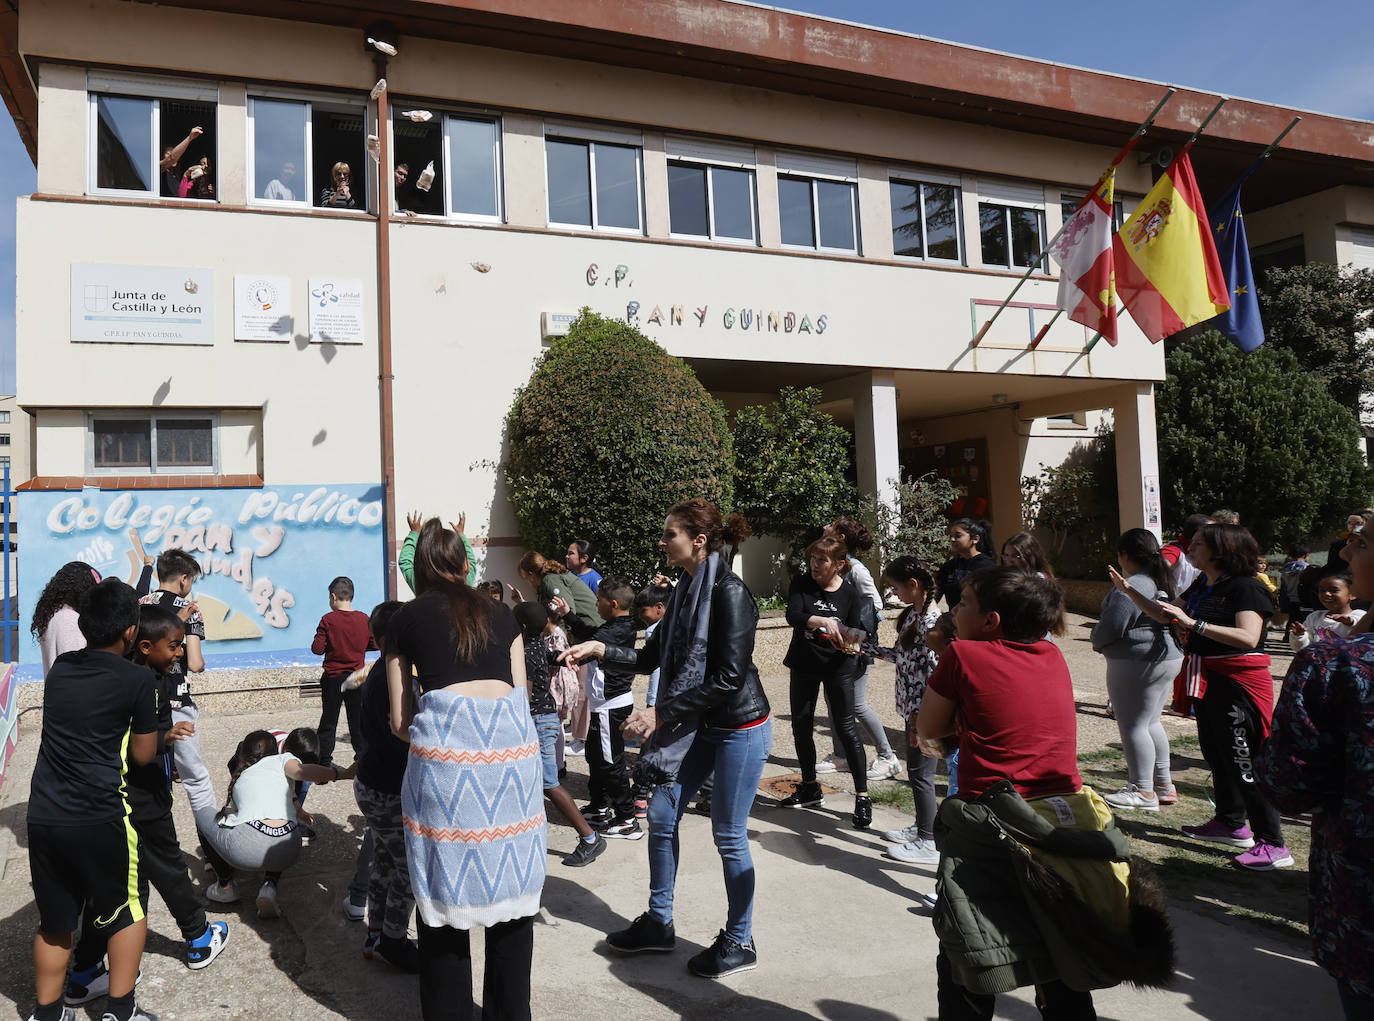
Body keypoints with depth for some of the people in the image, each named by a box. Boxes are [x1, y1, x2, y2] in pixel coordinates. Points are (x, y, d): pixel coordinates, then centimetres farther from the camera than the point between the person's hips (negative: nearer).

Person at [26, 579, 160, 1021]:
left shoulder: (59, 668, 6)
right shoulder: (137, 679, -10)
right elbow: (143, 755, -3)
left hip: (44, 816, 5)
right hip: (100, 818, -5)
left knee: (54, 921, 18)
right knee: (126, 912, 14)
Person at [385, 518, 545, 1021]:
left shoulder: (405, 620, 14)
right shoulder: (501, 613, 19)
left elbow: (401, 723, 16)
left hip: (445, 736, -2)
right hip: (512, 732, 3)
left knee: (446, 892, 11)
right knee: (512, 889, 14)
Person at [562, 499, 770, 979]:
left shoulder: (730, 593, -21)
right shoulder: (686, 590, 5)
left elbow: (729, 677, -25)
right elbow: (653, 658, 12)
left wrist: (661, 713, -22)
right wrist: (600, 649, 0)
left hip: (741, 727, -8)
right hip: (700, 725, 9)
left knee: (728, 835, 3)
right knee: (662, 815, 12)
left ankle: (739, 943, 24)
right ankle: (659, 924, 30)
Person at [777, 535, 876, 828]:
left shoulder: (851, 594, -10)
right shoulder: (801, 584, -7)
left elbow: (856, 636, -13)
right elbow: (792, 615, -23)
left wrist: (850, 644, -36)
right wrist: (822, 621, -39)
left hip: (838, 668, -3)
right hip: (804, 664, 3)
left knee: (845, 728, -7)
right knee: (801, 726, 11)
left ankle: (862, 796, 3)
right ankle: (810, 790, 30)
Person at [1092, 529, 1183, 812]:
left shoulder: (1130, 587, -20)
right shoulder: (1162, 581, 11)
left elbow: (1111, 627, -22)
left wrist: (1097, 642, 1)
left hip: (1136, 663, -10)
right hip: (1169, 658, 10)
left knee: (1133, 726, -1)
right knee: (1150, 723, 18)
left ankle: (1143, 792, 5)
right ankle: (1164, 785, 25)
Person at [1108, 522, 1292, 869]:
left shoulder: (1245, 587, -15)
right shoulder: (1201, 586, 12)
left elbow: (1248, 637, -27)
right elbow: (1165, 614, 21)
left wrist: (1193, 624, -30)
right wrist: (1128, 590, 14)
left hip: (1238, 682, -10)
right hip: (1209, 680, 10)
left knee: (1245, 762, -9)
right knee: (1216, 753, 17)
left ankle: (1273, 844, -2)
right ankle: (1231, 824, 32)